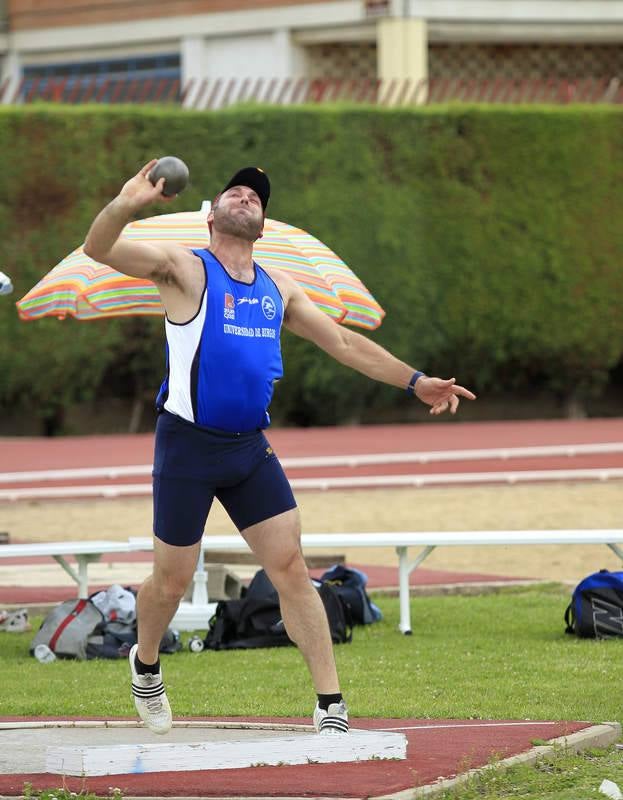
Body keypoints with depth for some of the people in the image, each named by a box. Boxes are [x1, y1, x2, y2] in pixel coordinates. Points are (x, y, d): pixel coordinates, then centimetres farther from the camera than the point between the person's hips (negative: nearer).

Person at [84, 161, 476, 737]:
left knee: (291, 569, -5)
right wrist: (125, 205, -40)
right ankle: (146, 667, 36)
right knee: (172, 581, 5)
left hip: (250, 449, 4)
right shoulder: (185, 269, -5)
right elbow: (98, 249, -18)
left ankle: (331, 707, -5)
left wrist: (415, 381, 15)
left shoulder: (278, 289, 12)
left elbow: (343, 342, 20)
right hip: (188, 446, -4)